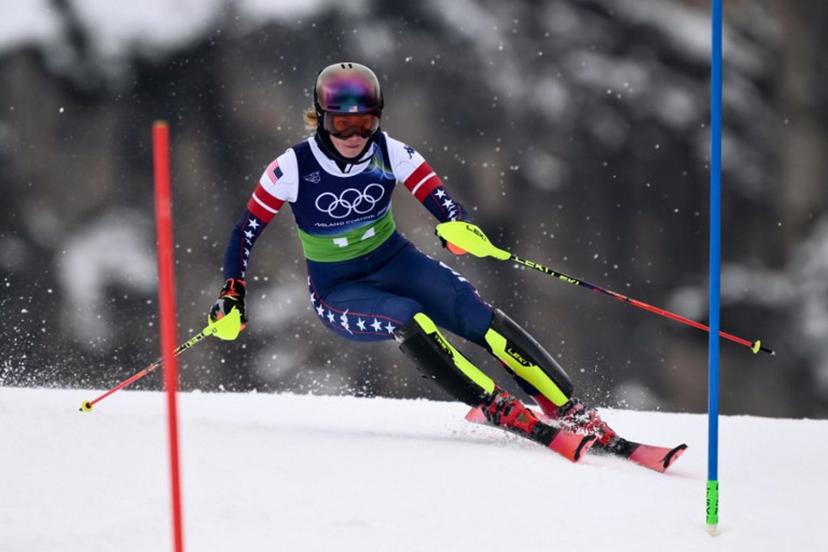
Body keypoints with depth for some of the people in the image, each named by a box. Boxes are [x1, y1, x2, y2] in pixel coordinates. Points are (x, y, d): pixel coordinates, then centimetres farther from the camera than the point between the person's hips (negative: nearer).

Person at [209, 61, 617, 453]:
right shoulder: (294, 168, -16)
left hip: (394, 263, 2)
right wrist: (232, 294, -17)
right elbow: (246, 232, -8)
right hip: (338, 291, -2)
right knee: (407, 320, -35)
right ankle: (498, 409, -30)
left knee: (475, 314, -23)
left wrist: (459, 228, -40)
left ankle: (569, 411, -23)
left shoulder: (389, 154, -11)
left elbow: (441, 202, -18)